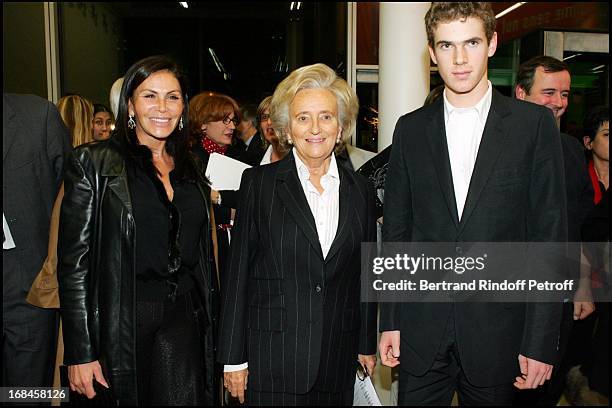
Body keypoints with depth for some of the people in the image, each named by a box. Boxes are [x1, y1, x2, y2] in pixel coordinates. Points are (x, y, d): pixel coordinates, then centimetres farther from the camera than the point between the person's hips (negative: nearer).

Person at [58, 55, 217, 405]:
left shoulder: (191, 167, 10)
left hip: (184, 316, 4)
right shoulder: (93, 163, -6)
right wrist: (80, 353, -11)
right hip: (121, 320, -4)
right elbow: (73, 262, -8)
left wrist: (209, 324, 13)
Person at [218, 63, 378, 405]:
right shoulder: (259, 182, -2)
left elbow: (366, 274, 12)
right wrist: (234, 358, -4)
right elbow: (238, 271, -3)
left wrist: (367, 346, 12)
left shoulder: (360, 191, 7)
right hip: (272, 359, -2)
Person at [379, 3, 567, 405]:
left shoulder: (535, 123, -2)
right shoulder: (411, 129, 4)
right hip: (421, 332, 2)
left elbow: (550, 234, -4)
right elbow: (395, 231, 6)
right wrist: (390, 321, 3)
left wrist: (541, 340, -7)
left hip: (497, 330, -1)